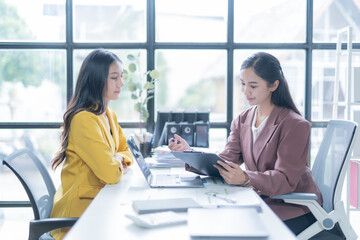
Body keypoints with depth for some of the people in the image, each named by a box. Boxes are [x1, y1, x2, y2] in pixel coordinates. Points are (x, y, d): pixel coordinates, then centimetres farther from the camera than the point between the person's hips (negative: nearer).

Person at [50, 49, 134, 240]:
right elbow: (111, 174, -26)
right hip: (80, 208, -8)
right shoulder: (84, 120, -21)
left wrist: (119, 158, -3)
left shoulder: (109, 115, 10)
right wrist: (116, 165, -4)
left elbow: (126, 152, 19)